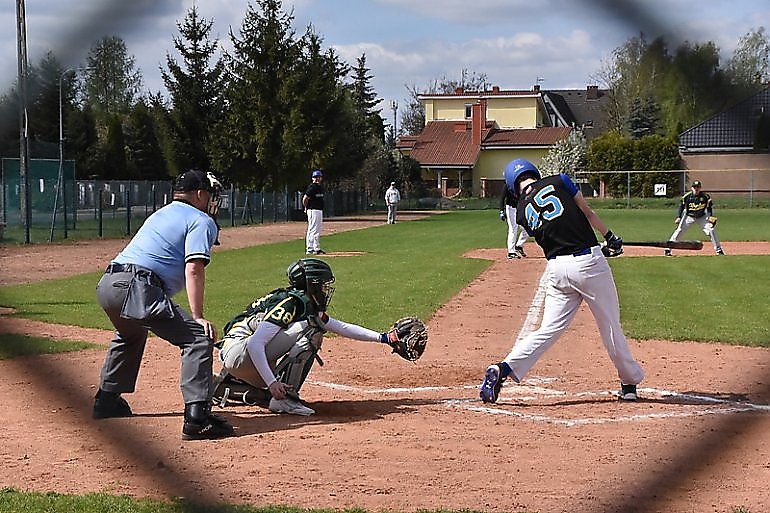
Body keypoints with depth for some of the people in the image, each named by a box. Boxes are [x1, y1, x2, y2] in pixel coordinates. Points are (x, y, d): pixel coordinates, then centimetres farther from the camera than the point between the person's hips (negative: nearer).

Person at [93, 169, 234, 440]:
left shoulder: (161, 214, 31)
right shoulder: (202, 221, 6)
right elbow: (194, 268, -8)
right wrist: (197, 316, -12)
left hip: (107, 286, 9)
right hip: (137, 288, -9)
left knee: (131, 335, 38)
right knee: (199, 337, -10)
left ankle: (106, 402, 45)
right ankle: (196, 416, -24)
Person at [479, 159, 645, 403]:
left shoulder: (522, 211, 11)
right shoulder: (559, 181, 2)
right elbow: (588, 212, 3)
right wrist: (611, 238, 18)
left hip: (557, 269, 3)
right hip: (589, 262, -3)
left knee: (549, 329, 6)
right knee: (610, 326, 9)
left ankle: (504, 369, -9)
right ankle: (629, 383, 21)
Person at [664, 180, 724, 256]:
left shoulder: (705, 197, -14)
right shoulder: (687, 196, -14)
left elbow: (709, 207, -3)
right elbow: (681, 206, -4)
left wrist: (711, 217, -17)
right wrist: (678, 217, -12)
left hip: (702, 217, 1)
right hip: (689, 217, -1)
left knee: (711, 230, -9)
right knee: (679, 231, -11)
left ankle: (718, 249, 5)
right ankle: (667, 249, -7)